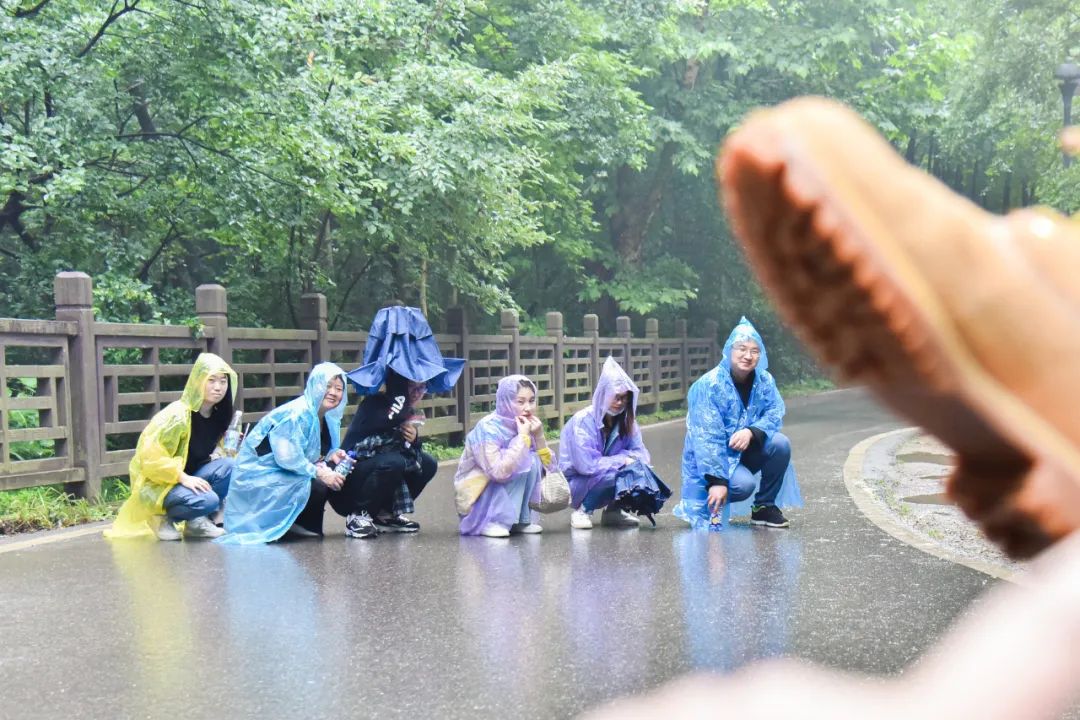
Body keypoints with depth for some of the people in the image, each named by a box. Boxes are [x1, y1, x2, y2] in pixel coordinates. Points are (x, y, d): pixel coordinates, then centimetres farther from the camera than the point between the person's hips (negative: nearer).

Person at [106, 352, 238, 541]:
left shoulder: (218, 417, 2)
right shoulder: (177, 415, -22)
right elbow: (151, 456, -25)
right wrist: (184, 477, -28)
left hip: (189, 478, 7)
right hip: (157, 483, -7)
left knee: (228, 466, -18)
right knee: (206, 500, -32)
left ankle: (199, 521, -5)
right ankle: (163, 517, -4)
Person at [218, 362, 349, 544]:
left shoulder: (327, 418, 7)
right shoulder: (295, 414, -22)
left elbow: (315, 454, 12)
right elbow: (287, 457, -29)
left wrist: (331, 455, -9)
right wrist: (319, 472, -29)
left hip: (284, 474, 10)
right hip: (260, 476, -10)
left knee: (335, 476, -5)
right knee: (316, 486, -28)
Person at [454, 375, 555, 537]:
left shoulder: (526, 426, -3)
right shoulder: (488, 428, -22)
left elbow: (548, 466, -5)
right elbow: (499, 472, -35)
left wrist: (539, 436, -18)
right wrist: (522, 437, -30)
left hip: (505, 495, 6)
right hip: (474, 497, -6)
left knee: (534, 462, -12)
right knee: (524, 461, -23)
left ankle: (521, 520, -4)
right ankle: (492, 522, -18)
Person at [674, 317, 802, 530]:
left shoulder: (764, 380, -3)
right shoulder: (709, 385, -21)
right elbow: (708, 438, -25)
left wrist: (751, 432, -31)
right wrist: (717, 481, -32)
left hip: (747, 451, 6)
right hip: (715, 457, -5)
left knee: (780, 444, -21)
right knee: (743, 484, -32)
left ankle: (764, 507, -4)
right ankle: (710, 508, 1)